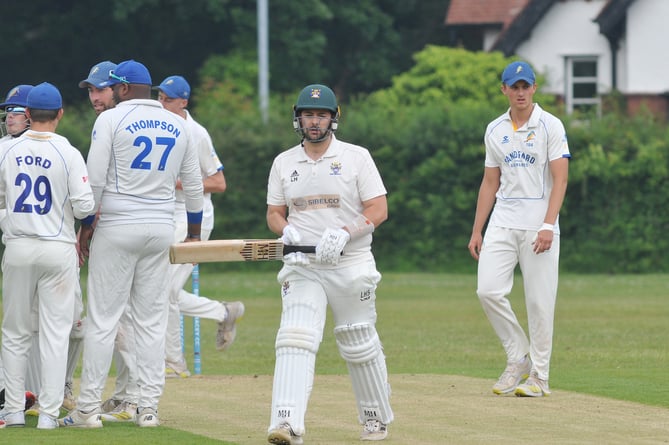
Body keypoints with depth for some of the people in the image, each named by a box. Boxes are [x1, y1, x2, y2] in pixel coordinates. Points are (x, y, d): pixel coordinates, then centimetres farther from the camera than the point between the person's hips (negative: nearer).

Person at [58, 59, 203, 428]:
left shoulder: (112, 119, -5)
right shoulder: (177, 125, 10)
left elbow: (95, 179, -10)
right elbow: (193, 184, 15)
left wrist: (86, 225, -2)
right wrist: (194, 232, 25)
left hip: (117, 228, -4)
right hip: (161, 229, 5)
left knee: (102, 318, -3)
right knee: (152, 321, 8)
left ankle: (88, 408, -3)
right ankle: (149, 408, 7)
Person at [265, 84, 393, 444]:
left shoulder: (356, 157, 0)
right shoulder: (284, 163, 9)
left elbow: (379, 211, -4)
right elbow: (273, 214, 13)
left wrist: (344, 232, -20)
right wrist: (287, 231, -10)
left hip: (351, 264, -1)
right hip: (302, 266, 1)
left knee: (361, 346, 7)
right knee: (294, 339, -17)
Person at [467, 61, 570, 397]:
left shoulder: (550, 126, -2)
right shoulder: (495, 130, 12)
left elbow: (560, 179, -8)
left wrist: (548, 226, -18)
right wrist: (476, 231, 11)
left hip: (539, 226, -4)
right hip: (502, 224, 4)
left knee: (539, 300, -4)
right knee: (488, 291, -8)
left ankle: (539, 375, 5)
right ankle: (518, 359, 8)